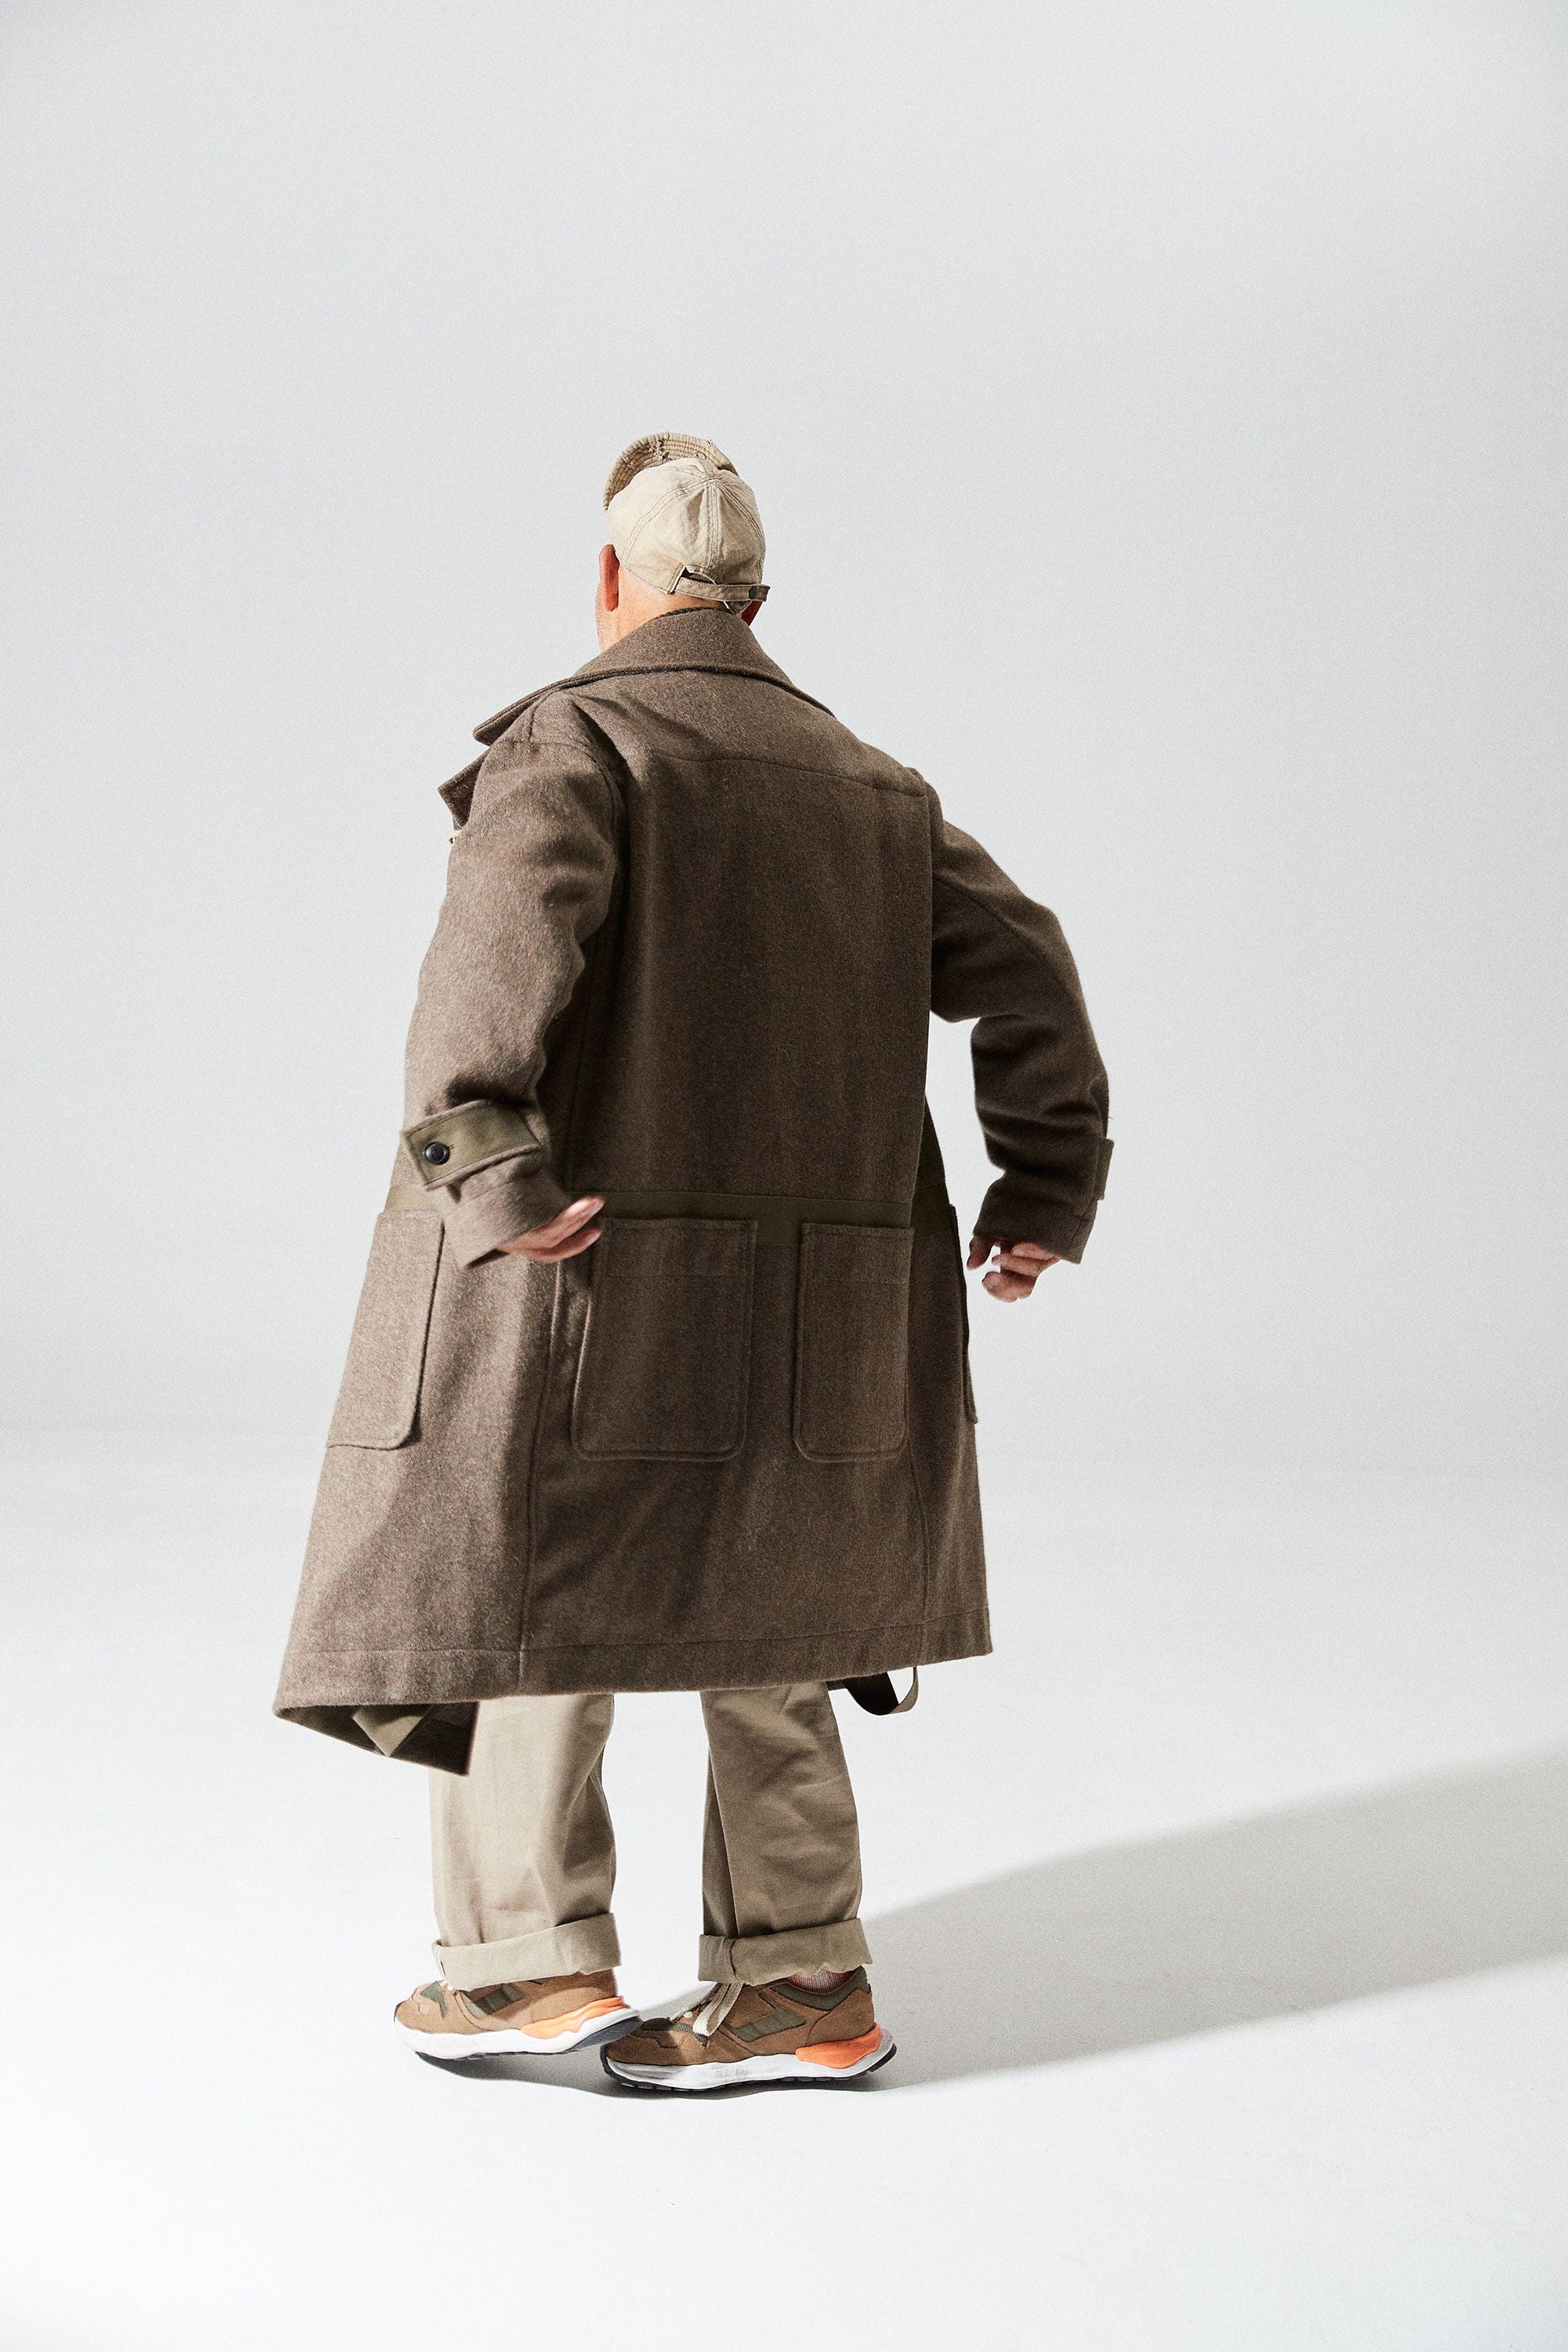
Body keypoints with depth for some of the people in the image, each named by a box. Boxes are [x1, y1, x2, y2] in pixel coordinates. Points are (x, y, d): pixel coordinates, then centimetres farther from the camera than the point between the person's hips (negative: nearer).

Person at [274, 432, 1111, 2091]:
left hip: (592, 1270, -6)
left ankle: (534, 1961, 13)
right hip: (806, 1304, 6)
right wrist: (1044, 1189, 12)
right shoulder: (871, 787, 15)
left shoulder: (570, 740, -4)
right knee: (751, 1615, 15)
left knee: (515, 1591, 9)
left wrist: (485, 1159, -28)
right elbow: (1024, 971, 11)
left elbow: (509, 926, -24)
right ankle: (802, 1985, 18)